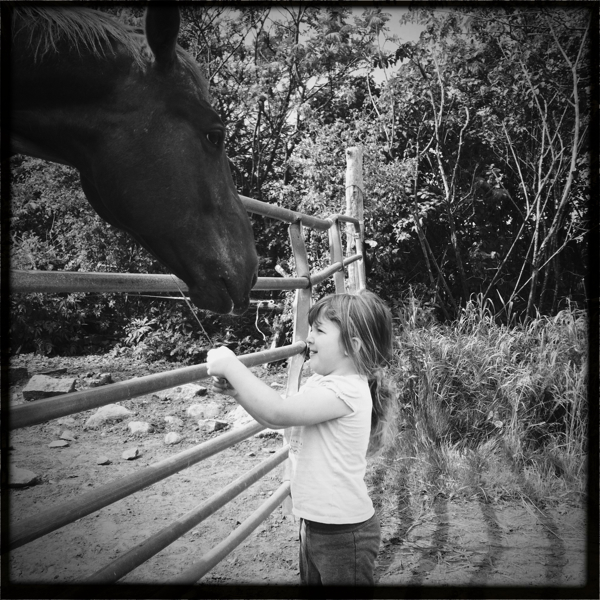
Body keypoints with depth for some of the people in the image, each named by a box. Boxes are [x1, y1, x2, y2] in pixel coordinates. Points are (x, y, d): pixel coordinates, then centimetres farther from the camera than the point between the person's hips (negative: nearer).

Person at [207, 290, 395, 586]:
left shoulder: (346, 390, -24)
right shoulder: (320, 382, 6)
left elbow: (277, 412, -31)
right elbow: (276, 419, 11)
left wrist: (230, 365, -24)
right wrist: (237, 390, -4)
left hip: (344, 534, -9)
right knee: (311, 580, 23)